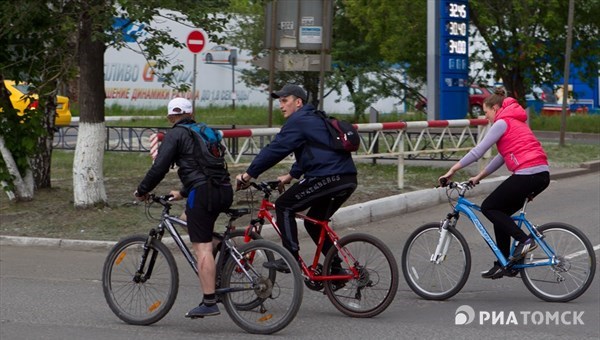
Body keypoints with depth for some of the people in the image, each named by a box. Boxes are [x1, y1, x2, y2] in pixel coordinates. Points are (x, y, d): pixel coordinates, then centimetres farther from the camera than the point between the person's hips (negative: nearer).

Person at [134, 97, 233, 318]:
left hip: (203, 192, -8)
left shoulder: (176, 134, 2)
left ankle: (209, 303, -12)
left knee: (202, 248, -7)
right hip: (224, 191, 8)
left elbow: (159, 167, -5)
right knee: (188, 218, 31)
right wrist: (183, 193, 43)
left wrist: (142, 190, 9)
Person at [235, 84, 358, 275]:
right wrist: (291, 175, 32)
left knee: (284, 206, 0)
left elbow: (275, 149, -8)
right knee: (314, 222, 21)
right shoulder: (314, 119, 26)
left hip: (328, 178, -10)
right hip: (348, 180, 10)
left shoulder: (298, 121, -5)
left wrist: (249, 174, -3)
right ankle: (336, 268, 19)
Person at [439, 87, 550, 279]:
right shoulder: (514, 121, 25)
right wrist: (479, 177, 25)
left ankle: (524, 240, -8)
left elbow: (478, 151, -8)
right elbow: (502, 157, 26)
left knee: (488, 208, 2)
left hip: (526, 174, -9)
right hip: (542, 175, 9)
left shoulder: (502, 122, -3)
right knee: (500, 212, 17)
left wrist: (452, 170, -3)